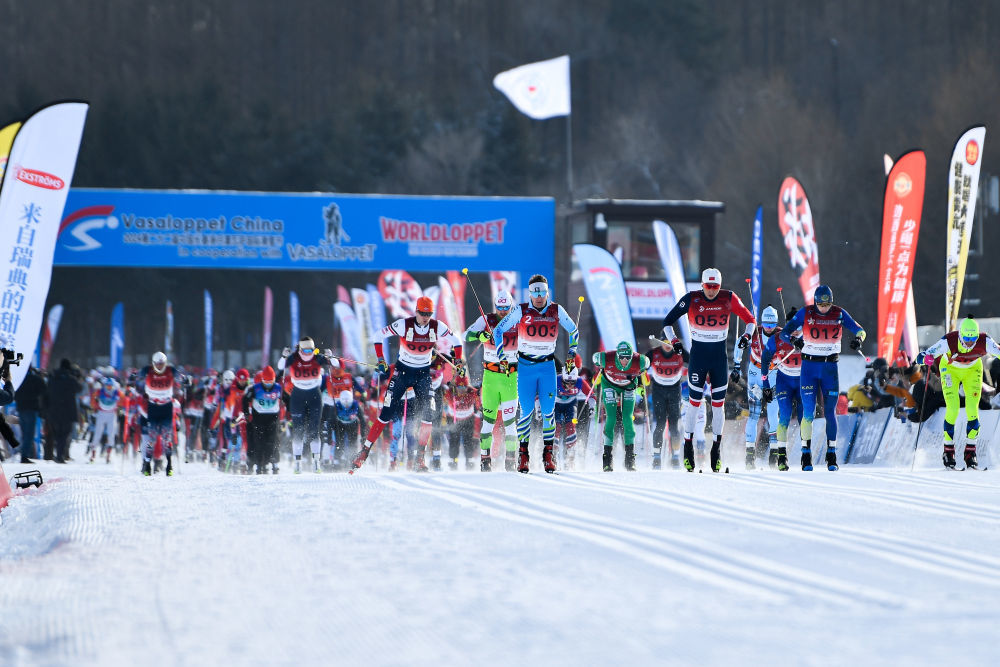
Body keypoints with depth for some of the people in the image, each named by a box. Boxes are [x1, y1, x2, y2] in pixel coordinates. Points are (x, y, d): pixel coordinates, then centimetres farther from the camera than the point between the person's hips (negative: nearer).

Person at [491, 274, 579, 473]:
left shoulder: (556, 310, -1)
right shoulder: (521, 311, -7)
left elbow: (573, 330, 15)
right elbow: (498, 330, 2)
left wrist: (572, 352, 10)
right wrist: (501, 355, -4)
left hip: (548, 366, 1)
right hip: (525, 365, -1)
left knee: (548, 411, -4)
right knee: (527, 411, -3)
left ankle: (548, 452, 5)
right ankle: (522, 453, 8)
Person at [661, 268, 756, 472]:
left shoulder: (729, 299, -5)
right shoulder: (691, 300, -9)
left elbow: (750, 319, 6)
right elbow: (667, 321, -1)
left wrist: (747, 335, -12)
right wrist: (674, 341, -14)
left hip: (719, 357, 1)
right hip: (698, 356, -1)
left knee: (718, 405, 3)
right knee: (694, 404, -3)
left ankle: (717, 448, 11)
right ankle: (688, 447, 5)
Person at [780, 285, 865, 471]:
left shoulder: (839, 314, -1)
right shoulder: (805, 313, -5)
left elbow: (859, 330, -1)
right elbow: (785, 332, -9)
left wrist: (858, 338, -26)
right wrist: (794, 339, -32)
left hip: (830, 367, 1)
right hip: (809, 366, -1)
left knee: (830, 412, 1)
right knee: (808, 411, -9)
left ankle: (831, 455, 10)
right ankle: (806, 454, -3)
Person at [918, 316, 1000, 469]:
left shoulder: (984, 342, -32)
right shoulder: (949, 341, -36)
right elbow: (923, 356, -35)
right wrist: (927, 358, -59)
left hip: (972, 371, 1)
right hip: (951, 370, -1)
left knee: (973, 409, -9)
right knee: (952, 409, -13)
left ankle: (970, 451, 4)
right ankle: (948, 450, 2)